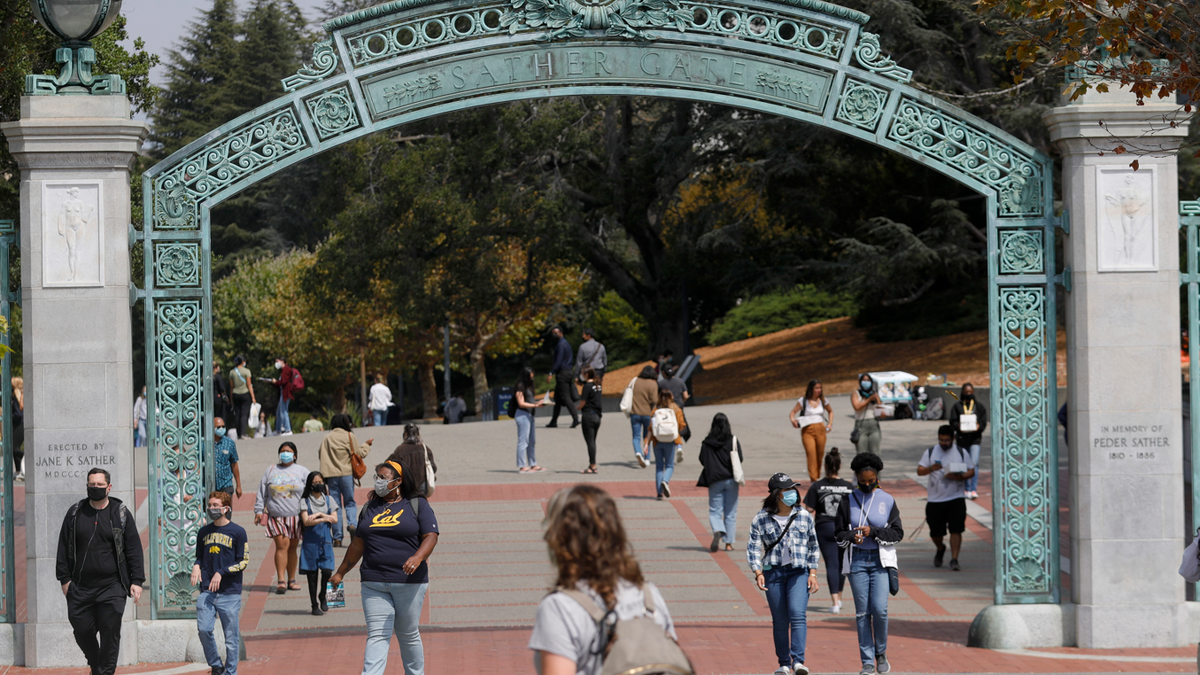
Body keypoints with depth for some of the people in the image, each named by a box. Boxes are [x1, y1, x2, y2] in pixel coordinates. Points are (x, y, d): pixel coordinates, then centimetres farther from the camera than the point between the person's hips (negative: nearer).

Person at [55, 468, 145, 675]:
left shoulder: (121, 514, 3)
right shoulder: (75, 513, 8)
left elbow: (134, 549, 4)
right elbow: (63, 547, 11)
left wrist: (137, 581, -2)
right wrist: (64, 578, 5)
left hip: (111, 588, -2)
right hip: (80, 587, 2)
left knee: (110, 634, -5)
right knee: (82, 632, 6)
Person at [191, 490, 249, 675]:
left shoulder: (238, 532, -2)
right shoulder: (204, 532, 12)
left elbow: (243, 562, -3)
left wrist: (221, 573, -13)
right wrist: (196, 566, 1)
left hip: (230, 592, -3)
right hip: (206, 591, 3)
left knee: (231, 637, -1)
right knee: (203, 629, -11)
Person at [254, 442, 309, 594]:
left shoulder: (302, 472, 9)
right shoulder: (271, 471, 12)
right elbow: (262, 493, 13)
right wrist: (259, 510, 6)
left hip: (296, 517, 1)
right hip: (276, 517, -1)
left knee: (292, 547, 6)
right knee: (282, 545, -13)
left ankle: (291, 580, 17)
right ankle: (280, 581, -15)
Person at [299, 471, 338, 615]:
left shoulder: (328, 500, 11)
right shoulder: (305, 501, 2)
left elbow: (335, 518, 0)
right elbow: (306, 521, -9)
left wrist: (319, 514, -10)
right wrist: (323, 519, -15)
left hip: (326, 540, 2)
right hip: (311, 541, -2)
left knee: (327, 571, -9)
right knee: (312, 572, 0)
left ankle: (322, 596, 17)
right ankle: (314, 605, 9)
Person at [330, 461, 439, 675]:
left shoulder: (417, 505, 3)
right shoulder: (370, 508, 15)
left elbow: (431, 536, -6)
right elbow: (358, 545, 21)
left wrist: (418, 557, -25)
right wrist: (340, 573, 23)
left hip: (409, 583, -3)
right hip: (374, 583, 3)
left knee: (408, 635, 7)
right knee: (377, 635, -7)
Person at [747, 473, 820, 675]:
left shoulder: (804, 517, 5)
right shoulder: (761, 519, 0)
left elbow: (813, 547, 13)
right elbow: (753, 548, 0)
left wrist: (813, 573, 6)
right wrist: (758, 573, -12)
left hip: (799, 572, 0)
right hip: (773, 573, 0)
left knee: (798, 614, -17)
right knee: (779, 621, 4)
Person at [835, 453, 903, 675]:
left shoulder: (887, 501, 3)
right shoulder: (849, 501, 5)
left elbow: (897, 534, 1)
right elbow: (838, 533, 7)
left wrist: (873, 531, -13)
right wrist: (852, 536, -15)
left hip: (881, 559, -1)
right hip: (857, 560, 1)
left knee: (879, 609, -12)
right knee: (862, 612, 0)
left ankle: (881, 653, 10)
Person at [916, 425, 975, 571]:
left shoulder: (961, 452, 6)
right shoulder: (930, 452, 6)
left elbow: (971, 471, 6)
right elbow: (919, 471, 0)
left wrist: (960, 477, -15)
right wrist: (931, 468, -22)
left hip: (956, 498, -1)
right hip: (935, 499, 1)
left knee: (956, 530, -11)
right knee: (935, 532, 7)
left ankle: (954, 559, -7)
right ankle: (940, 549, 38)